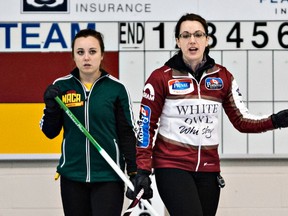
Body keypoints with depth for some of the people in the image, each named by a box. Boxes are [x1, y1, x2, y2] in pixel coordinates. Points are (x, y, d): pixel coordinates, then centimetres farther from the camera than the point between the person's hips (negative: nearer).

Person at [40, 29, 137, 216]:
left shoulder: (116, 88, -4)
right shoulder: (61, 86, 1)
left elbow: (128, 133, 0)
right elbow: (50, 132, 5)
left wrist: (134, 172, -4)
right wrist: (51, 107, -12)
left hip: (108, 177, -3)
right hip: (72, 176, 3)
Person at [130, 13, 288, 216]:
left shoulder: (222, 77, 6)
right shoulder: (161, 77, -4)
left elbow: (242, 120, 6)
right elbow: (146, 126, -1)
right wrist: (142, 170, -5)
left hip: (208, 169, 4)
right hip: (172, 167, -4)